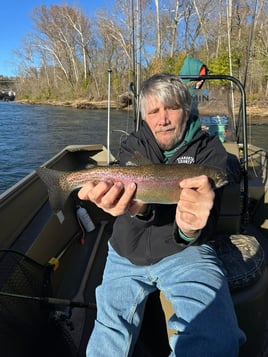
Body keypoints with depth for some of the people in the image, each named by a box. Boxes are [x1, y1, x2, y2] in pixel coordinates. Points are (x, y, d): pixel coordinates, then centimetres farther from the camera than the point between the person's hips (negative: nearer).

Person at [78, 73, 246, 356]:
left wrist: (190, 229, -44)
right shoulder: (133, 145, 1)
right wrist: (136, 205, -44)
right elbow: (129, 185, -18)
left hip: (183, 250, -2)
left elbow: (208, 213, -19)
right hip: (127, 253, 3)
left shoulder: (209, 149, -6)